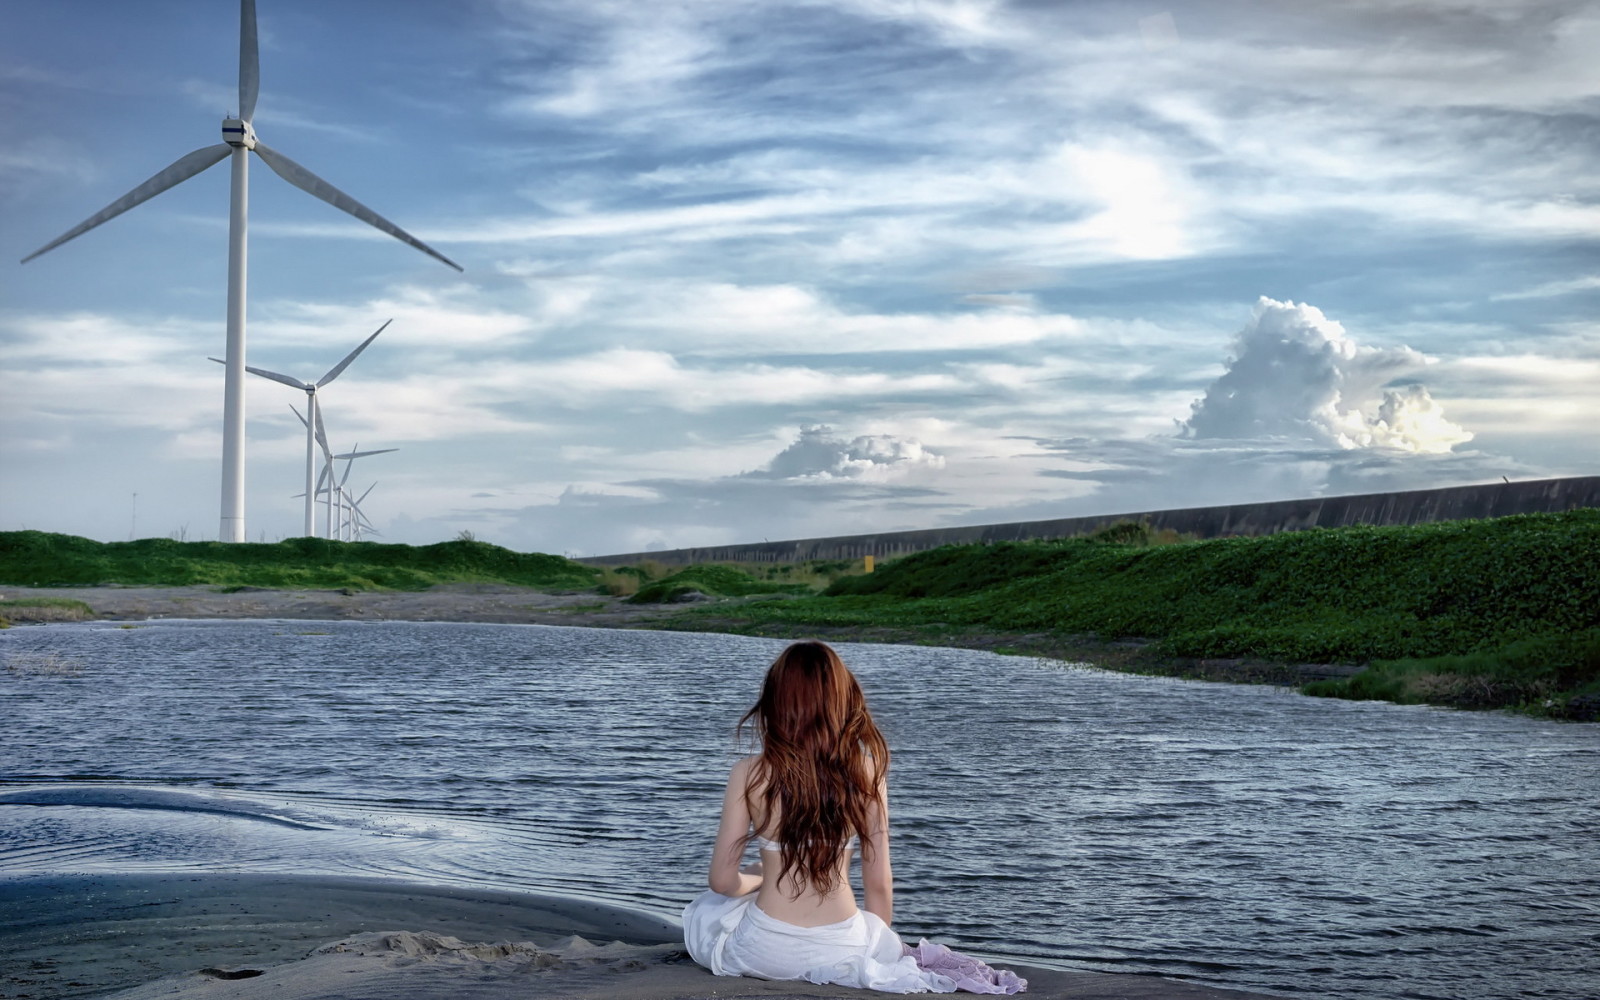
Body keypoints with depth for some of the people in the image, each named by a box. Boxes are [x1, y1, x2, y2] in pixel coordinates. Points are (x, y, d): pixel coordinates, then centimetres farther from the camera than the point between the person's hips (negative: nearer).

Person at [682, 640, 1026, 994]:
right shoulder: (867, 773, -9)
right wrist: (882, 945, 15)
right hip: (842, 948, 3)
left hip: (766, 951, -3)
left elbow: (723, 880, -8)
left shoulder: (750, 774, -12)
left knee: (703, 911, 31)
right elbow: (879, 882, -3)